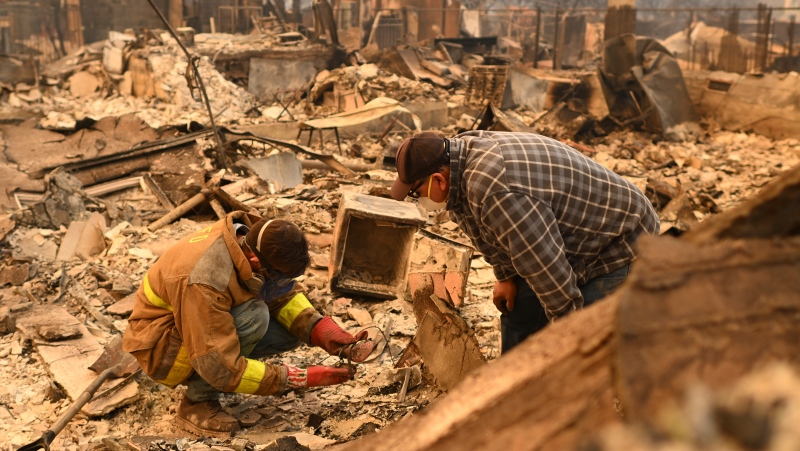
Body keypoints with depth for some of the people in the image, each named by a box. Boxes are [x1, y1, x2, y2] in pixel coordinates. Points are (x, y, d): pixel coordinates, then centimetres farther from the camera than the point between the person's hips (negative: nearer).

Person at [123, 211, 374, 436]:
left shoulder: (252, 243, -16)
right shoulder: (205, 281, -37)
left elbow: (284, 296, -4)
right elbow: (222, 368, -34)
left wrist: (329, 335, -20)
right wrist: (302, 379, -31)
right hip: (160, 347, -7)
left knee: (293, 329, -8)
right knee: (253, 316, -32)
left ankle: (202, 379, 7)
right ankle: (197, 402, -12)